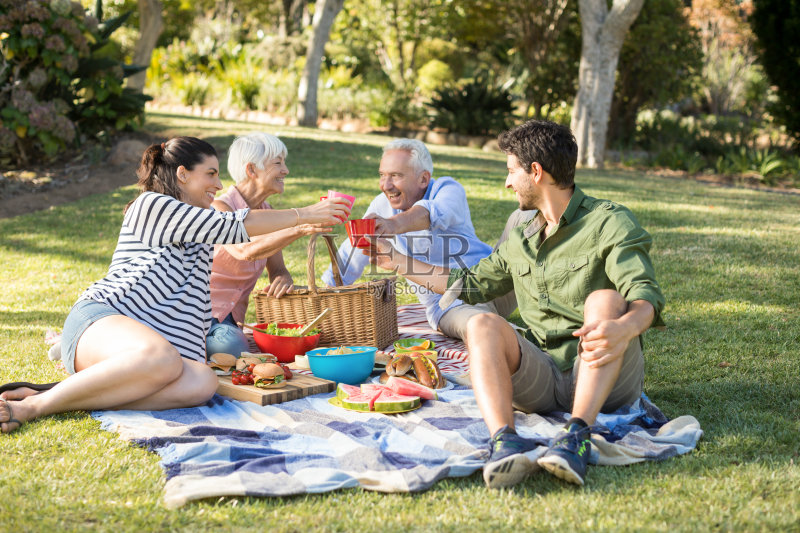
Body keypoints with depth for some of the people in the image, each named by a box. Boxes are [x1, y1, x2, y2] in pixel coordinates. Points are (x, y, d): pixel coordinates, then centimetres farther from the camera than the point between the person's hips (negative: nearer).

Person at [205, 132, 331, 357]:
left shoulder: (266, 212, 8)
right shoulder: (219, 208, -17)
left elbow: (277, 269, 8)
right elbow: (245, 250, -36)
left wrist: (283, 279, -18)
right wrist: (299, 229, -49)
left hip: (232, 321, 7)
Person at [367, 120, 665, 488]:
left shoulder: (609, 223, -1)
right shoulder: (520, 242, 21)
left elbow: (646, 296, -15)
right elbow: (470, 284, 34)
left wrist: (623, 328, -39)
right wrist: (396, 262, 35)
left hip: (606, 377, -4)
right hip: (543, 380, 5)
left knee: (605, 299, -31)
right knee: (483, 325, -21)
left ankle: (577, 435, -44)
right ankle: (504, 442, -47)